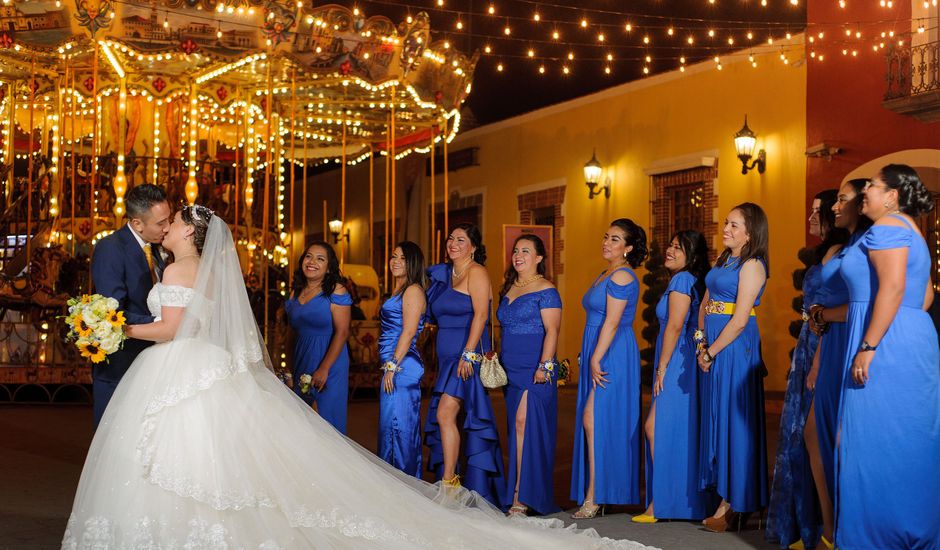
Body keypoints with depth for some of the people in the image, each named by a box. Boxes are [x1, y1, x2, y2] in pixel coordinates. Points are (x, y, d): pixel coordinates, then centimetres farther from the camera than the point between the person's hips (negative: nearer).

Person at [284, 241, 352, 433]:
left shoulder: (336, 291, -9)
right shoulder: (296, 292, 10)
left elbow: (342, 332, -15)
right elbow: (293, 331, 15)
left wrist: (324, 369, -19)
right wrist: (289, 369, 10)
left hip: (330, 363, -6)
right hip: (301, 361, 6)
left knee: (328, 421, -1)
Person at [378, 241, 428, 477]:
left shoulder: (413, 290, -8)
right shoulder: (398, 292, 21)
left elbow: (408, 332, -16)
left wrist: (393, 365, -18)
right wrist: (389, 367, 17)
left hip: (402, 366, -10)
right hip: (393, 367, 10)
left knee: (397, 425, -7)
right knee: (391, 425, 12)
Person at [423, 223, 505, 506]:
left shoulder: (476, 271, -6)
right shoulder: (445, 273, 18)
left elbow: (480, 315, -15)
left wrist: (468, 354, -21)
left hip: (468, 356, -8)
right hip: (447, 357, 8)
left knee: (445, 414, -16)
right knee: (442, 418, 7)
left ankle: (448, 482, -13)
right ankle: (453, 481, 12)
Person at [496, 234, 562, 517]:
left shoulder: (545, 290, -6)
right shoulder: (508, 288, 18)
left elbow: (552, 330, -13)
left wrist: (545, 365, -20)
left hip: (535, 369, -8)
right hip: (511, 369, 8)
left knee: (525, 422, -14)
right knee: (517, 427, 7)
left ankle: (523, 497, -14)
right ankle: (519, 495, 11)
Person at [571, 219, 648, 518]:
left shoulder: (622, 276, -13)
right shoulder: (605, 275, 18)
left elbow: (612, 322, -18)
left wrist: (595, 359, -19)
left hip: (612, 356, -10)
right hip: (597, 356, 10)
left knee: (594, 420, -12)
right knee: (597, 424, 10)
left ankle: (594, 496, -9)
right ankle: (595, 494, 14)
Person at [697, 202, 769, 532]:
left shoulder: (752, 266, -11)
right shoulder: (722, 261, 14)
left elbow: (739, 320, -17)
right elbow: (705, 304, 15)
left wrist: (711, 352, -12)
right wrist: (702, 343, 2)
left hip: (735, 348, -8)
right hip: (712, 347, 8)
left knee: (732, 417, -3)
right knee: (715, 417, 10)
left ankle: (733, 502, 4)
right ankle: (723, 496, 19)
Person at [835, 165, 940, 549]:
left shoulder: (888, 225, -8)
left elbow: (893, 287, -19)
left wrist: (868, 346, -22)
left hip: (888, 345, -10)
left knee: (877, 446, -6)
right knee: (908, 448, 11)